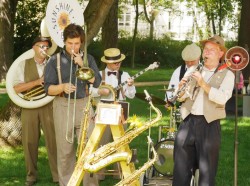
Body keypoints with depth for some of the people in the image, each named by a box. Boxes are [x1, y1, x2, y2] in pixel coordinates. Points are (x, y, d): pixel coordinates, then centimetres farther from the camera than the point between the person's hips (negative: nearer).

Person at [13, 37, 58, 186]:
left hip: (49, 107, 0)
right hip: (29, 107, 0)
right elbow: (17, 88, -5)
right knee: (29, 142, 4)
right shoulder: (24, 65, 5)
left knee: (53, 141, -3)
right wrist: (36, 82, -15)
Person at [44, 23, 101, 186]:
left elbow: (96, 82, -4)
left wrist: (82, 65, -12)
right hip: (63, 107, -1)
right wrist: (63, 87, -23)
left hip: (84, 105, 1)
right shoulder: (55, 61, 0)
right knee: (65, 150, 3)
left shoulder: (88, 59, 7)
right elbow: (48, 89, -4)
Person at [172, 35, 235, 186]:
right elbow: (182, 97, 15)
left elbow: (222, 98, -15)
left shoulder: (227, 74, 1)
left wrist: (203, 84, -21)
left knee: (207, 168, 0)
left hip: (209, 124, -4)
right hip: (188, 121, 4)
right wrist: (182, 88, -7)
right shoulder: (195, 71, 16)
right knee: (181, 166, 5)